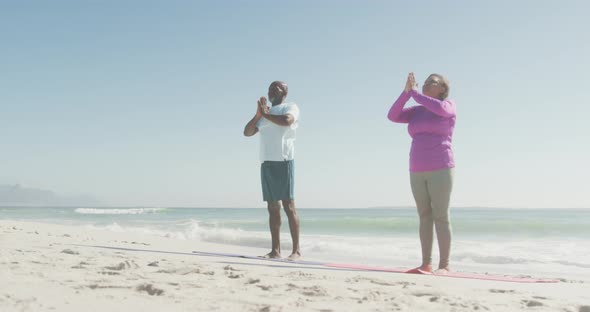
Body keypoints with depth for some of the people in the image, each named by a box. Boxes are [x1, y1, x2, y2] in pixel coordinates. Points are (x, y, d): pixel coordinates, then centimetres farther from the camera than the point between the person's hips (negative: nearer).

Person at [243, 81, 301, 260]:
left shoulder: (291, 107, 4)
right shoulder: (265, 115, 24)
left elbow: (286, 121, -19)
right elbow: (247, 132, 17)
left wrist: (265, 114, -5)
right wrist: (258, 114, 3)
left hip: (283, 162, -7)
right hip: (266, 164, 7)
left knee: (289, 206, -9)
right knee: (272, 208, 5)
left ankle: (296, 250, -9)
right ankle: (275, 250, 7)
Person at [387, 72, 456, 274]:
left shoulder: (448, 105, 2)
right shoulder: (417, 111, 18)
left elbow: (439, 108, -23)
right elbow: (392, 116, 5)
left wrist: (414, 93, -9)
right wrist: (407, 91, -3)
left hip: (440, 170, -6)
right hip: (418, 172, 6)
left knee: (440, 217, -8)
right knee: (425, 217, 5)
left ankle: (444, 265, -3)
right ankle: (426, 264, 8)